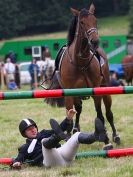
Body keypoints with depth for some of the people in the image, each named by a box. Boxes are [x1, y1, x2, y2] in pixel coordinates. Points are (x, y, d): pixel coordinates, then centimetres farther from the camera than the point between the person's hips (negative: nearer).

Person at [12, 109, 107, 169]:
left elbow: (61, 128, 26)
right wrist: (16, 163, -14)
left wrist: (68, 119, 8)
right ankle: (57, 136, -65)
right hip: (51, 161, -4)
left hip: (63, 153, 4)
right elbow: (20, 158, 10)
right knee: (44, 142, -30)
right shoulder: (25, 148, 25)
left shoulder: (44, 134, 33)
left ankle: (96, 136, -46)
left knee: (77, 135, -15)